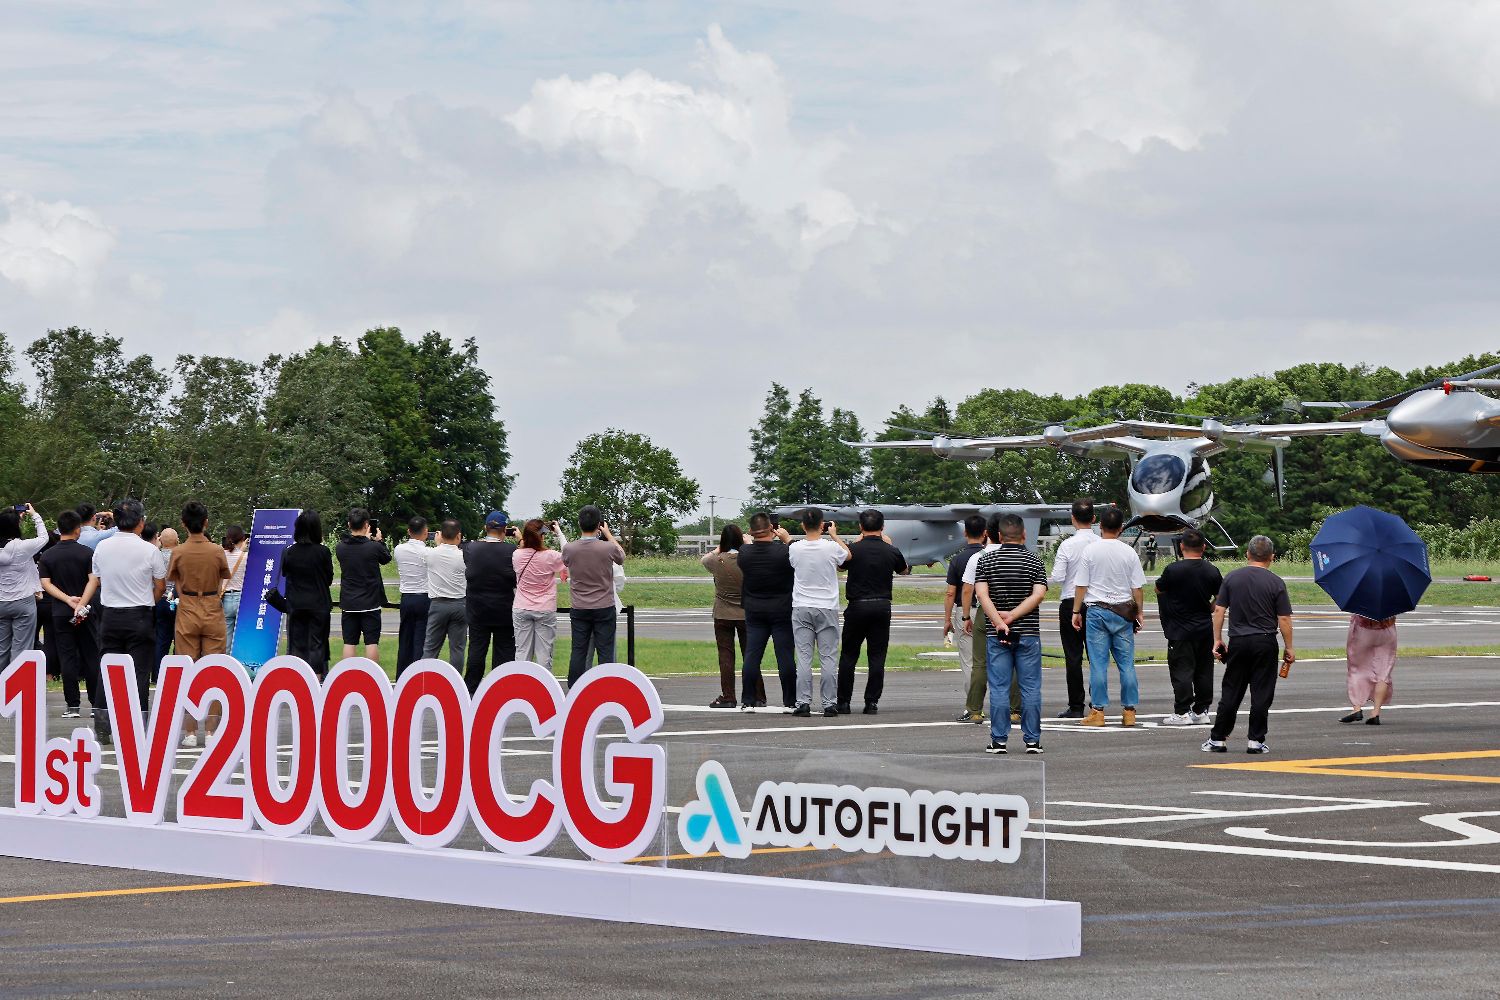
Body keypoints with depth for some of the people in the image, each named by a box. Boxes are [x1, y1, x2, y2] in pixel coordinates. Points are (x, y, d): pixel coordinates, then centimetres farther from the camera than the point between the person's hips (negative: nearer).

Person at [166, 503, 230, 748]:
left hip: (187, 614, 0)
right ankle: (211, 730, 3)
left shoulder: (178, 552, -8)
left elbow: (171, 579, 3)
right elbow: (226, 576, 5)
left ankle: (190, 732, 4)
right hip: (213, 613, 0)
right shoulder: (217, 551, -8)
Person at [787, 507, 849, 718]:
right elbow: (848, 555, 13)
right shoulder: (831, 547, -9)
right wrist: (834, 535, 23)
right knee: (828, 658, 3)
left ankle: (803, 702, -2)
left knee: (804, 657, 1)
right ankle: (829, 703, 2)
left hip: (801, 609, 1)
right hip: (827, 608, -1)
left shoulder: (795, 548, -5)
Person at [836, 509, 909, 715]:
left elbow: (841, 565, 15)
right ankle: (872, 702, 1)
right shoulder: (891, 551, -1)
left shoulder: (854, 549, -7)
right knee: (877, 656, 5)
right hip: (882, 606, 1)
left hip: (856, 606, -1)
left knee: (848, 655, 8)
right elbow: (904, 571, 20)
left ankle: (843, 702, 7)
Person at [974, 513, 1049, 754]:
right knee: (1030, 687, 4)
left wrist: (1000, 622, -16)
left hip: (996, 634, 0)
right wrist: (1012, 616, -12)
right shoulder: (1033, 560, 0)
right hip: (1028, 633, 0)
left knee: (999, 687, 2)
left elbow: (982, 594, -9)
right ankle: (1032, 740, 4)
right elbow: (1039, 594, -10)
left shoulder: (985, 560, 1)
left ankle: (999, 740, 2)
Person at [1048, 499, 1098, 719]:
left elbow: (1058, 577, -13)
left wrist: (1044, 580, 7)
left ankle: (1076, 707, 0)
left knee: (1073, 656, 0)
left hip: (1071, 602, -3)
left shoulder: (1068, 545, -11)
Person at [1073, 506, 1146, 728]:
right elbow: (1137, 587, 4)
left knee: (1098, 663, 0)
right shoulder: (1129, 553, 0)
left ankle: (1097, 711, -1)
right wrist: (1138, 612, 14)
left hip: (1096, 610, -2)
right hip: (1123, 611, 2)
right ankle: (1129, 711, 6)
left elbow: (1081, 585, -2)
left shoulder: (1090, 551, -5)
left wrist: (1076, 611, 7)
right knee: (1126, 663, 6)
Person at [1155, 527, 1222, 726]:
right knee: (1204, 671, 11)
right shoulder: (1212, 571, -1)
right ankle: (1201, 711, 15)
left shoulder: (1173, 570, -14)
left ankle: (1182, 712, -4)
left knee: (1181, 671, -2)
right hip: (1205, 629, 4)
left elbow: (1159, 590, 3)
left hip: (1180, 630, -4)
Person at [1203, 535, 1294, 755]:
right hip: (1265, 642, -2)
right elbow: (1284, 620, -5)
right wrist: (1289, 648, 3)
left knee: (1230, 693, 8)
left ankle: (1217, 739, 8)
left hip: (1238, 642, 2)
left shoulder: (1232, 578, 3)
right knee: (1261, 693, 3)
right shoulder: (1276, 583, -4)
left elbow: (1219, 610, 2)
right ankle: (1256, 740, 2)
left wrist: (1217, 639, 8)